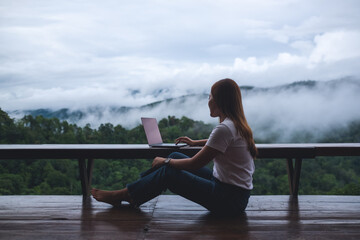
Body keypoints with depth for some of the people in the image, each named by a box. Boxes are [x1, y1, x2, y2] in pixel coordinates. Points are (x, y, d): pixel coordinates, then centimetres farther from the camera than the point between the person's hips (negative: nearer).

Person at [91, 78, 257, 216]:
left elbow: (194, 164, -18)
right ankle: (132, 191, 13)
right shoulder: (237, 123, 8)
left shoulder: (225, 128, -22)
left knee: (168, 172, -7)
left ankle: (120, 195, 7)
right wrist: (196, 143, 32)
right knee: (176, 157, 8)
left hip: (230, 199, -9)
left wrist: (165, 161, -4)